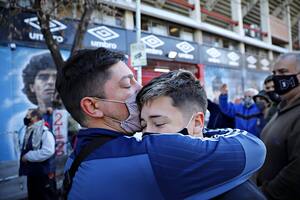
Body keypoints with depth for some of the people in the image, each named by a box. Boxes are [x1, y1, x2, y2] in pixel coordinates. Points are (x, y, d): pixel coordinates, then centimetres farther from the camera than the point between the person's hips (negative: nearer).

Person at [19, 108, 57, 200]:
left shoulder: (45, 133, -19)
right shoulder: (29, 132, 9)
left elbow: (48, 152, -32)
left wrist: (28, 156, -23)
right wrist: (23, 157, 2)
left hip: (44, 174, -8)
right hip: (32, 173, 9)